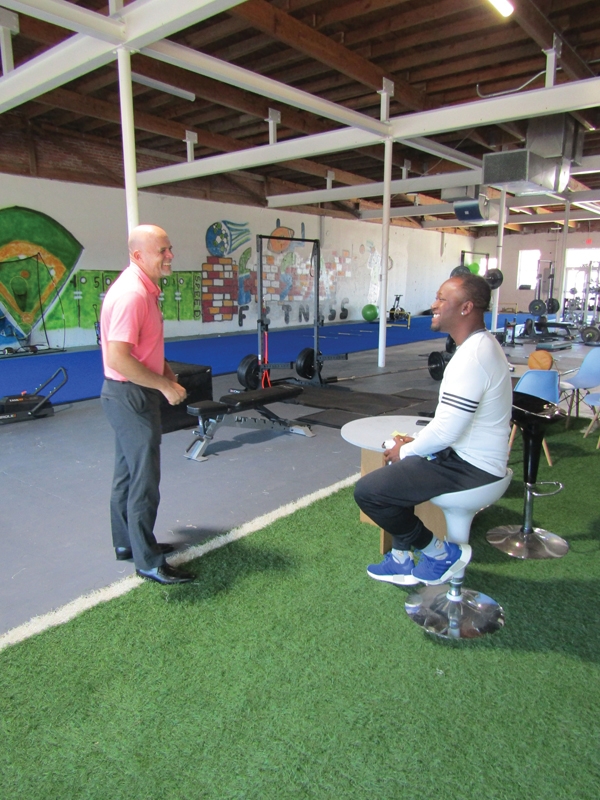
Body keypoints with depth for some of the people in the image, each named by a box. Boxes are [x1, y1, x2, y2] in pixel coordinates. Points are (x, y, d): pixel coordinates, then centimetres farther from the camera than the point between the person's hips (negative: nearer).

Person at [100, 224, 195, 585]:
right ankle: (148, 561, 11)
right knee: (144, 480, -2)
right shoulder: (131, 294, -22)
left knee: (128, 472, 19)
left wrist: (164, 368, 11)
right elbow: (119, 358, -29)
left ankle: (127, 542, 34)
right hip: (131, 396, -11)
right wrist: (165, 386, -21)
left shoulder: (146, 288, 10)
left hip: (132, 395, 11)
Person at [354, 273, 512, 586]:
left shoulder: (471, 357, -25)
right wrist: (415, 443, 10)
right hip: (471, 454, 11)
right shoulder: (481, 344, 8)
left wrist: (405, 451, -9)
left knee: (367, 490, -11)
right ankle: (401, 561, 27)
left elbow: (446, 431, -26)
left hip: (469, 467, -11)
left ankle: (442, 553, 6)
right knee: (394, 472, 25)